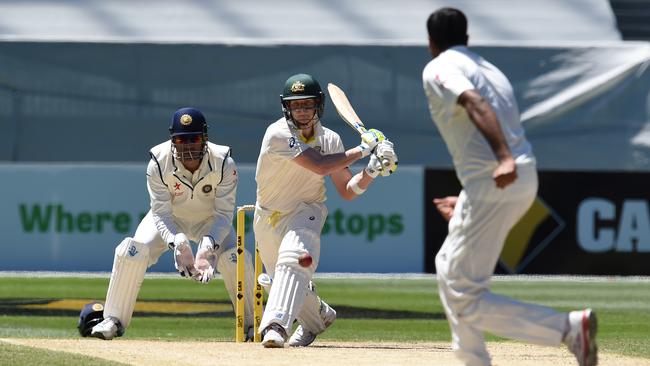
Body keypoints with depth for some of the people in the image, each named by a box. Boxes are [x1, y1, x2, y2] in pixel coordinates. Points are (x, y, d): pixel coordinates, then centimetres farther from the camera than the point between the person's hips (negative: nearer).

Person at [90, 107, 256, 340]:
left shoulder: (224, 163, -29)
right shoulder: (159, 163, -29)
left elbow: (224, 214, -26)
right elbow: (161, 214, -26)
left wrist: (209, 245, -45)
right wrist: (177, 243, -46)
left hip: (209, 221, 0)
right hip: (170, 218, 0)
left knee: (234, 259, -25)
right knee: (132, 251, -23)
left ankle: (252, 324, -4)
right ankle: (113, 320, -8)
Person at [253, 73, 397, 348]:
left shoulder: (330, 139, -7)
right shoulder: (279, 134, -23)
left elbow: (347, 191, -4)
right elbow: (319, 166, -33)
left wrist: (371, 171, -22)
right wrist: (362, 149, -27)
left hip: (306, 212, 0)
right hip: (268, 218, 0)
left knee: (294, 257, -31)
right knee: (282, 280, 12)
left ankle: (275, 325, -42)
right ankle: (318, 317, 43)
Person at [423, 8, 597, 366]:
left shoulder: (439, 69, 0)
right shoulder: (491, 71, 25)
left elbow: (474, 103, -20)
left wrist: (503, 158, -35)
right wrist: (467, 202, 37)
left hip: (491, 183, -9)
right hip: (527, 179, 9)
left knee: (466, 300, -7)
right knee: (448, 268, 27)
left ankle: (570, 326, -19)